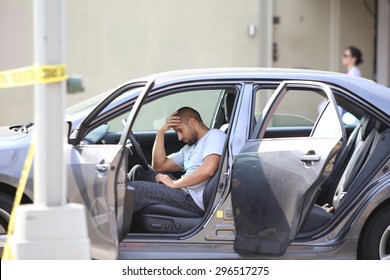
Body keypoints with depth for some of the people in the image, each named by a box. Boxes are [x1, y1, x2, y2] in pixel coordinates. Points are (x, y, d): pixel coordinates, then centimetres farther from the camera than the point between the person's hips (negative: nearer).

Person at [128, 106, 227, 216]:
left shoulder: (214, 135, -2)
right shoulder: (189, 148, 28)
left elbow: (208, 170, -20)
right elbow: (159, 165, 23)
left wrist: (174, 184, -12)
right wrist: (161, 132, 16)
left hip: (195, 201, -10)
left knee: (136, 189, -18)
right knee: (140, 171, 9)